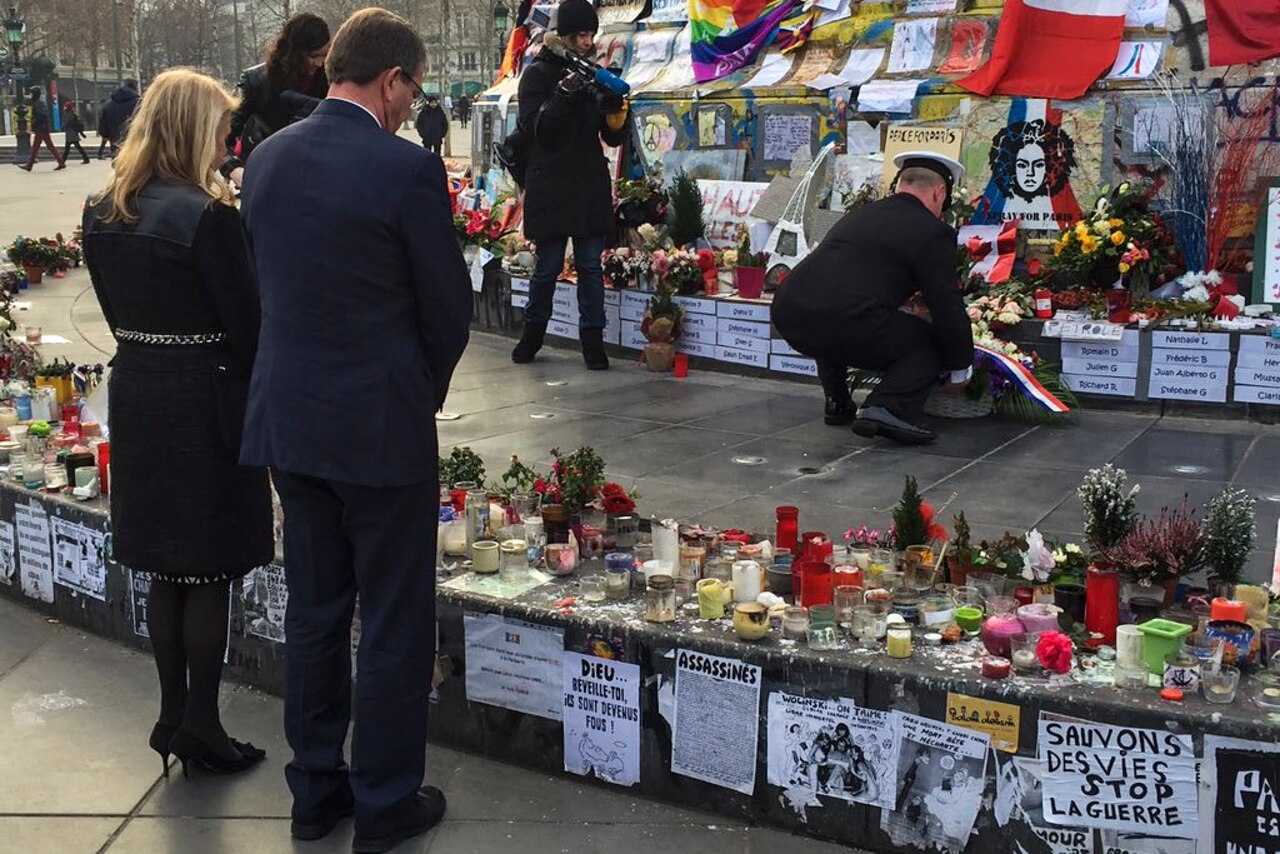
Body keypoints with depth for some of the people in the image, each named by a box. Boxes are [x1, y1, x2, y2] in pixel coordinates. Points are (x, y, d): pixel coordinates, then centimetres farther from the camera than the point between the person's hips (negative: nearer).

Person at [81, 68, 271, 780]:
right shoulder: (208, 216, -18)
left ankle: (174, 716, 26)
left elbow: (117, 310, 11)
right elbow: (246, 321, -14)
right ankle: (201, 724, 14)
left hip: (137, 396, 7)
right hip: (205, 401, -7)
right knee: (211, 571, 5)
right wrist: (260, 399, -1)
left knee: (166, 568, 16)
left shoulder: (103, 213, 4)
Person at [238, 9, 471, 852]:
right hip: (381, 426, -6)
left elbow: (272, 284, 11)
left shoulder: (267, 159, 3)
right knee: (395, 623, 8)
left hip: (289, 418, 7)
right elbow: (450, 308, -9)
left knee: (313, 611, 17)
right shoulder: (409, 169, -17)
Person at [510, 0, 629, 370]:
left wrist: (615, 107, -12)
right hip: (550, 187, -4)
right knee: (548, 266, 3)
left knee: (591, 265, 4)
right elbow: (536, 128, -13)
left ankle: (592, 339, 9)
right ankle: (533, 332, 22)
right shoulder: (538, 74, -1)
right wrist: (563, 96, -26)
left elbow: (615, 138, 9)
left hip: (591, 187, 4)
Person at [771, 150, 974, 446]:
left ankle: (838, 403, 32)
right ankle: (888, 409, -7)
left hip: (788, 317, 7)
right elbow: (948, 308, 5)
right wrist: (961, 370, 21)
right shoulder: (932, 232, 5)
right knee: (931, 343, 13)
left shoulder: (860, 214, 26)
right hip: (847, 325, -7)